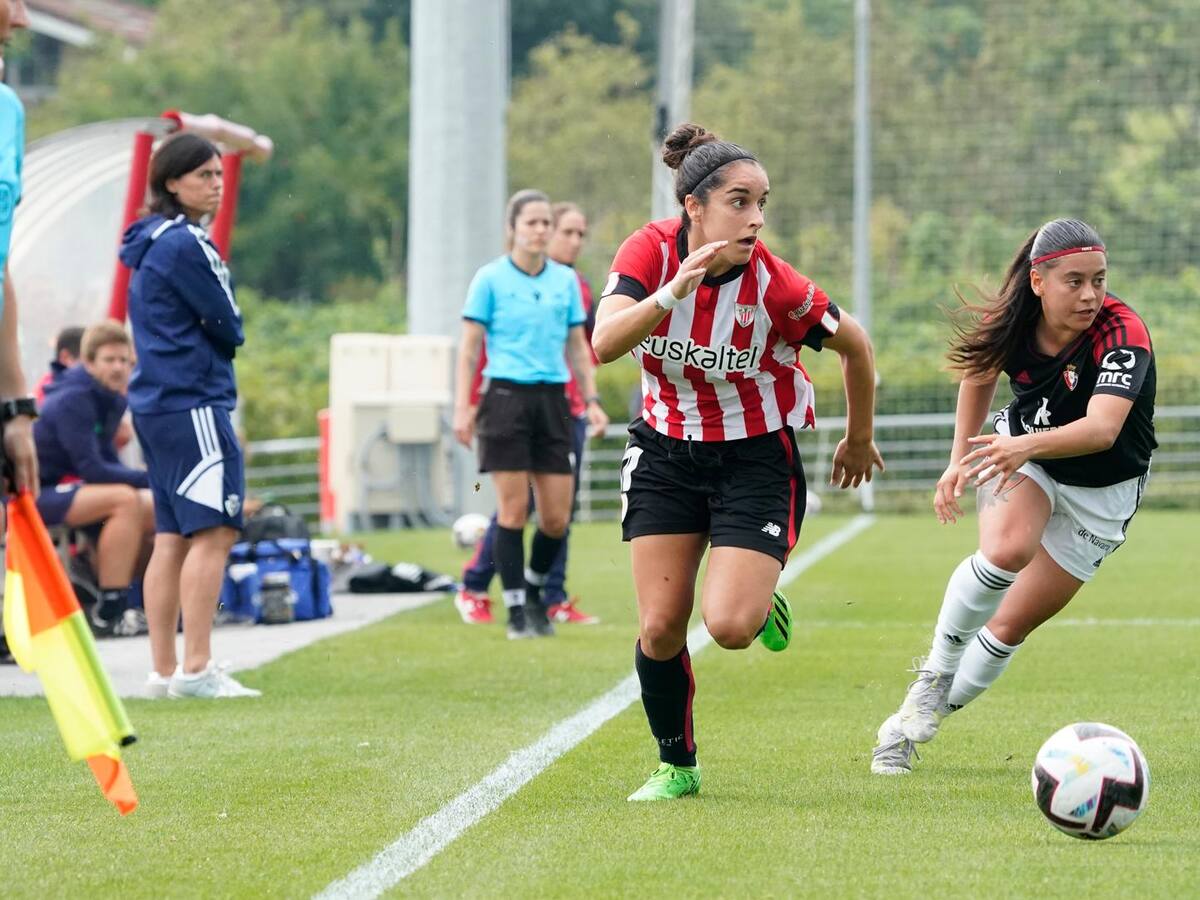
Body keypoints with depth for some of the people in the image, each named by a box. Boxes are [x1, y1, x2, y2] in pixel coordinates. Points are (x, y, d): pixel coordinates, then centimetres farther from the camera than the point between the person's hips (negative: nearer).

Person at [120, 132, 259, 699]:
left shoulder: (151, 243, 17)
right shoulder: (186, 244, -12)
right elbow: (229, 328, -8)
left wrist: (203, 339, 7)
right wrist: (218, 338, 11)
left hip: (156, 401, 10)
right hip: (193, 401, -10)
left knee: (172, 536, 9)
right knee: (213, 530, -12)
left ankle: (164, 671, 8)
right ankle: (196, 669, -17)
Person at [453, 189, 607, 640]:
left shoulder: (566, 280, 10)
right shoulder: (490, 278, -1)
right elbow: (469, 347, 0)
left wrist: (591, 400, 10)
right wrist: (462, 407, -6)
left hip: (553, 399, 4)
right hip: (506, 396, -4)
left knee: (556, 517, 2)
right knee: (513, 510, -5)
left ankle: (534, 591, 25)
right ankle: (516, 611, 3)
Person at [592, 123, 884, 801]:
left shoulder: (773, 284, -21)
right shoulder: (652, 251, -16)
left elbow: (856, 346, -4)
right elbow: (605, 345, -29)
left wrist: (860, 440, 10)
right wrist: (674, 291, -43)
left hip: (757, 458, -2)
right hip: (667, 450, 2)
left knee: (730, 627, -18)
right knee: (660, 629, -3)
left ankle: (763, 598, 19)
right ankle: (677, 766, 20)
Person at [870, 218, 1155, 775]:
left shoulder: (1123, 336, -33)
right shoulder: (1012, 323, -19)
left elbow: (1102, 429, -49)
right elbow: (980, 373, 6)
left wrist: (1027, 446, -65)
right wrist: (959, 461, 5)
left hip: (1100, 492, -2)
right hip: (1022, 453, 2)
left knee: (1011, 625, -1)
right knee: (1007, 549, -32)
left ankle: (922, 719, 21)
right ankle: (933, 676, -13)